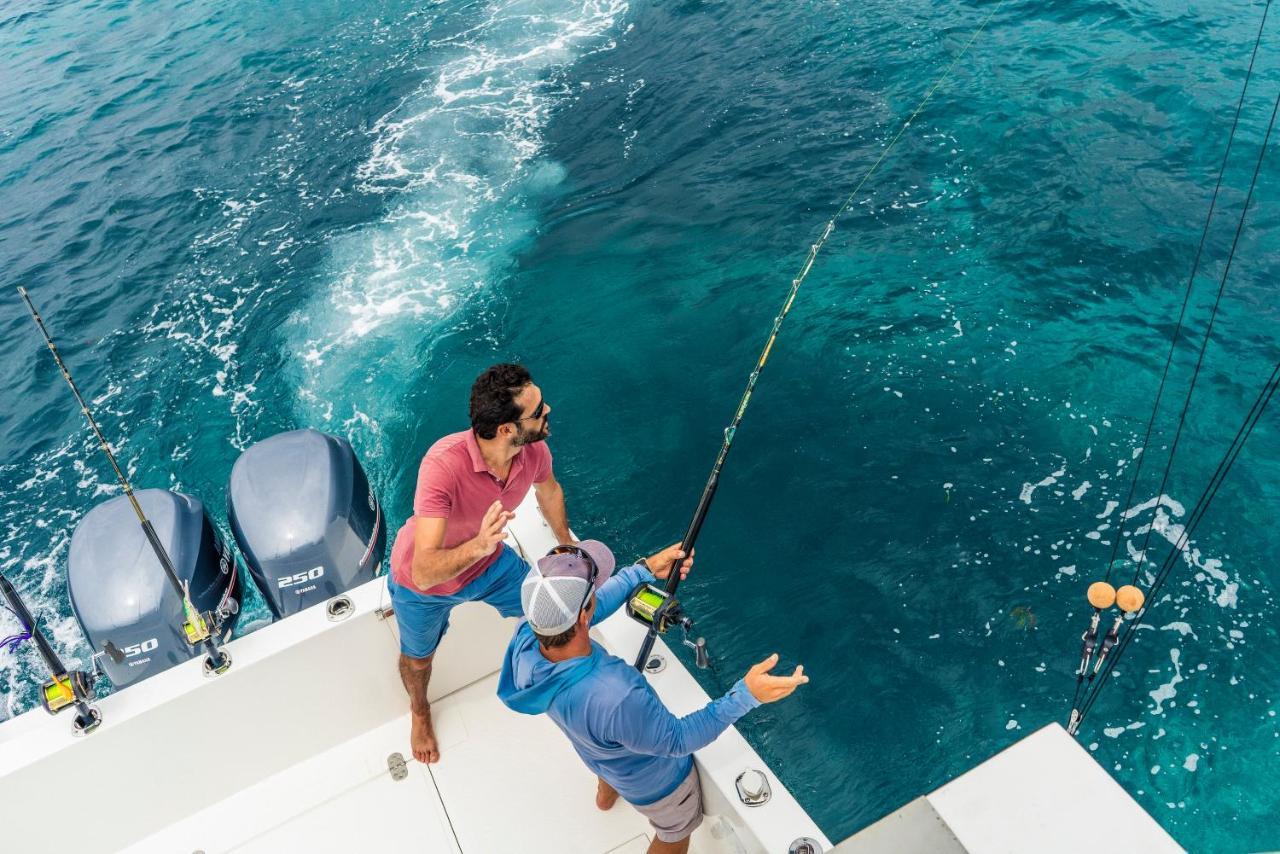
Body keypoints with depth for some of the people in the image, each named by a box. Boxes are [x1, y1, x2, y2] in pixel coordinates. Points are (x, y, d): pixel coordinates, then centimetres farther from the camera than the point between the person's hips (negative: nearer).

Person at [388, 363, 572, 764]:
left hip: (489, 562, 4)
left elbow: (549, 491, 2)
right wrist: (479, 545, -63)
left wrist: (567, 543, 17)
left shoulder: (534, 450, -26)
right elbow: (424, 573, -46)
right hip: (423, 584, -4)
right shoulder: (444, 463, -45)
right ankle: (419, 710, 56)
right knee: (419, 659, 20)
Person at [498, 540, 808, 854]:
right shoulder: (617, 698, -50)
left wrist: (645, 570, -11)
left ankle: (606, 794, 75)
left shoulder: (525, 635, -31)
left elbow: (570, 611, -11)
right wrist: (745, 695, -38)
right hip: (654, 781, -6)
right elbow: (677, 740, -32)